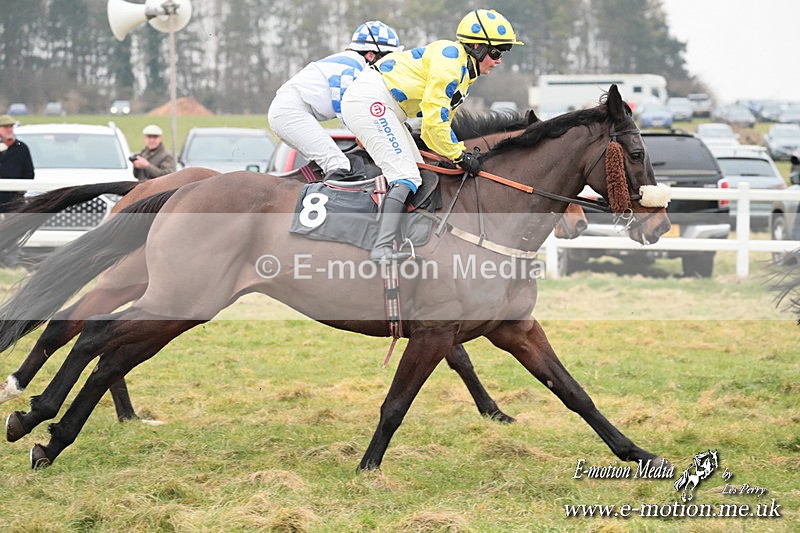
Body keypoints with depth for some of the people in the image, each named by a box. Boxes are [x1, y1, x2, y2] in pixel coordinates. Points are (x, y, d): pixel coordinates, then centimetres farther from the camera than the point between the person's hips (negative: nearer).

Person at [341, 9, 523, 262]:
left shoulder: (465, 71, 16)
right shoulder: (449, 60, -17)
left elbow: (442, 122, 20)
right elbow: (433, 122, -19)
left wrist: (461, 152, 8)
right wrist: (459, 155, -9)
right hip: (370, 100, -11)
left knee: (418, 172, 12)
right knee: (406, 175, -19)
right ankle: (382, 248, -30)